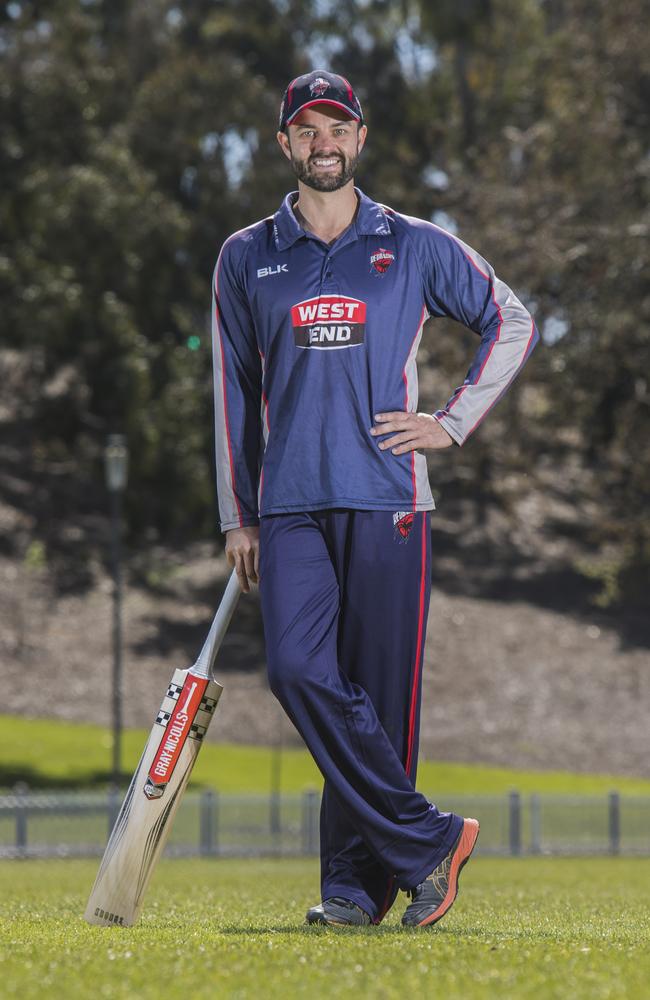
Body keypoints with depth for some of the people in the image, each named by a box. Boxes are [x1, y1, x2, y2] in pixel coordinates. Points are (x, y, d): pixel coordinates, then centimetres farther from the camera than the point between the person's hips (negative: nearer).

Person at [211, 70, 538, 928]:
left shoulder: (417, 247, 8)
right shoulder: (245, 260, 13)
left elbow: (512, 323, 16)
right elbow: (234, 391, 16)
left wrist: (453, 424, 5)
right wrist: (238, 518, 12)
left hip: (387, 501, -1)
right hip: (290, 507, 1)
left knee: (381, 692, -4)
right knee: (299, 670, -17)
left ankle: (358, 882, 4)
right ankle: (426, 841, -12)